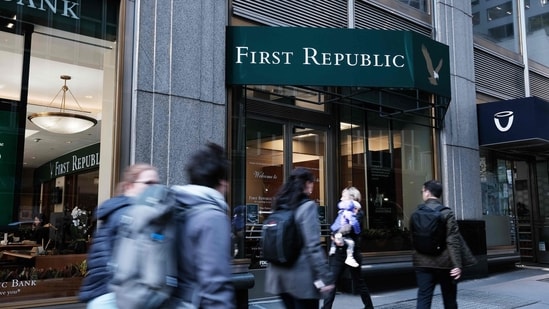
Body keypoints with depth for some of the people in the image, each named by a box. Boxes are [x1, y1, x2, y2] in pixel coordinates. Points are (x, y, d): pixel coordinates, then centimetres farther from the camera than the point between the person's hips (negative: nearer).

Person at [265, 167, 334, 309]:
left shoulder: (280, 206, 8)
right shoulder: (307, 206, -13)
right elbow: (313, 246, -19)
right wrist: (325, 277, -17)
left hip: (280, 275, 7)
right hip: (301, 277, -7)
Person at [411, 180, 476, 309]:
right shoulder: (446, 212, -8)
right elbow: (453, 240, -14)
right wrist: (457, 264, -14)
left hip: (422, 263, 2)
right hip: (444, 262, -2)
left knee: (423, 298, 2)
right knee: (449, 298, 14)